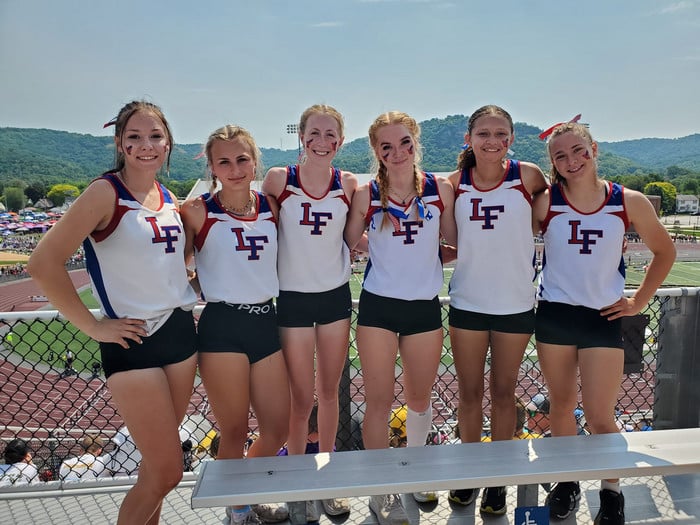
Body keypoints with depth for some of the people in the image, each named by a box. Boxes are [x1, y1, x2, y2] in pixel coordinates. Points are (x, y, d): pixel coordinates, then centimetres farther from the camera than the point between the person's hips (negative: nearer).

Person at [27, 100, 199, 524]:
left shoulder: (170, 199, 8)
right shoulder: (106, 193, -13)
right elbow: (44, 263, -20)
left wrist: (185, 284, 10)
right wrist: (93, 327, -16)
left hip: (181, 331, 7)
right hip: (134, 343, -6)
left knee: (159, 461, 18)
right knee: (168, 472, -1)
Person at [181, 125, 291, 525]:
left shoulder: (270, 207, 5)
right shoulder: (197, 211, -6)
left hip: (266, 322, 5)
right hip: (222, 327, -4)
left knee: (278, 429, 12)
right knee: (235, 433, 8)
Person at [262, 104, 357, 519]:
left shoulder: (349, 184, -2)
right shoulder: (279, 179, -8)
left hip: (336, 296, 2)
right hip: (293, 298, -2)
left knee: (329, 391, 14)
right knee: (302, 398, 6)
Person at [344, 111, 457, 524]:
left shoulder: (440, 188, -3)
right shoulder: (366, 194, -6)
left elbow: (454, 240, 6)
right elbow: (350, 243, 3)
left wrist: (428, 258, -6)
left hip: (425, 307, 2)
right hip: (378, 307, -1)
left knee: (419, 399, 16)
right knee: (380, 402, 4)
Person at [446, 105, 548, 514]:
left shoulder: (527, 176, -7)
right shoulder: (456, 184, -3)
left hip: (515, 304, -1)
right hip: (467, 302, 1)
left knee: (504, 392, 13)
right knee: (470, 392, 13)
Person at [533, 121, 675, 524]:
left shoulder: (629, 202, -4)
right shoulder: (545, 202, -6)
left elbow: (665, 252, 8)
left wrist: (639, 301, 5)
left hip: (603, 317, -1)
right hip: (554, 314, 1)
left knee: (600, 417, -1)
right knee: (562, 405, 13)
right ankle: (568, 483, 33)